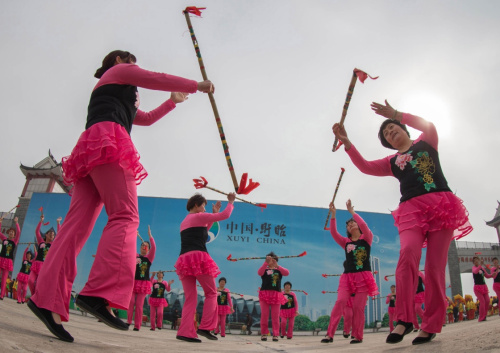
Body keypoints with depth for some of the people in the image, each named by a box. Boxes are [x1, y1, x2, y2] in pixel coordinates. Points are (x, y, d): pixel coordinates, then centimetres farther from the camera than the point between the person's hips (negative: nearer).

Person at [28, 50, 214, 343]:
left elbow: (146, 118, 47)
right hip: (109, 139, -9)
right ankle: (99, 293, -37)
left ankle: (49, 300, -18)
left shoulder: (116, 96, 41)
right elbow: (158, 79, 12)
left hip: (89, 152, 9)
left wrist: (173, 102, 49)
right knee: (125, 216, -21)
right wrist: (198, 85, 21)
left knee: (78, 225, -7)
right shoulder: (120, 71, 18)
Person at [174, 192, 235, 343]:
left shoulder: (184, 222, 25)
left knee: (190, 298, 7)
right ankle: (205, 327, -5)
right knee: (211, 293, 3)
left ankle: (185, 332, -1)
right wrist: (231, 201, 19)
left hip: (184, 260, 8)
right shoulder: (198, 217, 2)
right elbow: (225, 215, 2)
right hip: (198, 257, -8)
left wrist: (214, 214, 34)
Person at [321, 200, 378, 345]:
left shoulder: (366, 238, 7)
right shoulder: (346, 242, 14)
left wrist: (352, 211, -13)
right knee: (340, 301, -14)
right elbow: (333, 233, -2)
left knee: (358, 307, -4)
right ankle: (330, 334, -14)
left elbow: (364, 226, -14)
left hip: (363, 276, -2)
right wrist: (333, 215, -12)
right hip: (347, 277, 2)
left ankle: (357, 336, 9)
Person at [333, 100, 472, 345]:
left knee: (435, 265, -8)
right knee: (408, 253, -27)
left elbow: (429, 126, -1)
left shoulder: (426, 142, 20)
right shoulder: (392, 162, 22)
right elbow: (366, 167, 8)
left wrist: (396, 115, 1)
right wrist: (347, 142, -3)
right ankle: (404, 319, -28)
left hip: (440, 204, -1)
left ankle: (431, 326, -3)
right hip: (411, 209, 1)